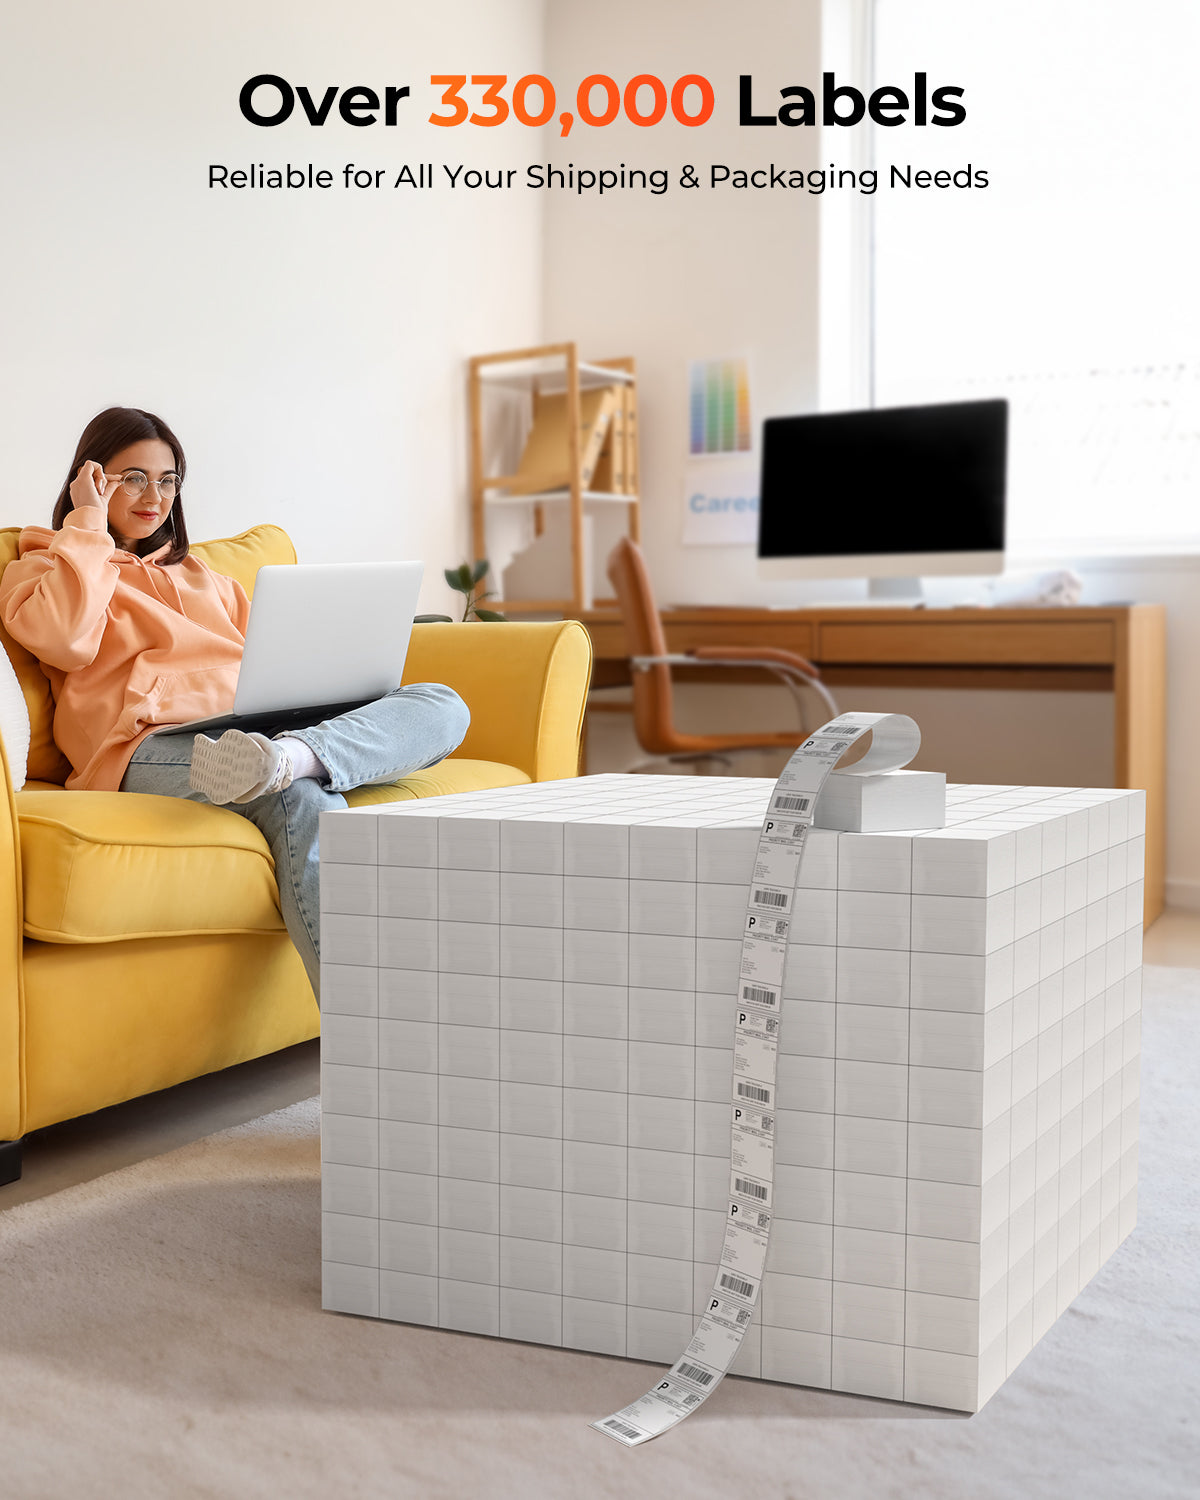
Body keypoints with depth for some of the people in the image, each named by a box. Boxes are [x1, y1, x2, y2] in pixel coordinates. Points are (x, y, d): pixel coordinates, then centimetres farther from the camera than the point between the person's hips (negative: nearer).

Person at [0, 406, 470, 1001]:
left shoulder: (199, 575, 38)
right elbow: (64, 638, -4)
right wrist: (90, 523, 6)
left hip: (260, 721, 6)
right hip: (155, 744, -6)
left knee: (441, 703, -20)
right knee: (303, 801, -39)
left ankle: (290, 758, -49)